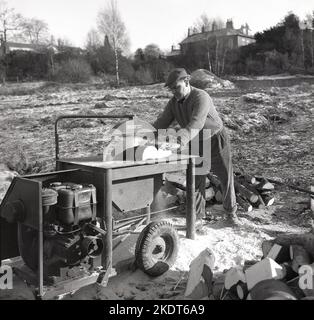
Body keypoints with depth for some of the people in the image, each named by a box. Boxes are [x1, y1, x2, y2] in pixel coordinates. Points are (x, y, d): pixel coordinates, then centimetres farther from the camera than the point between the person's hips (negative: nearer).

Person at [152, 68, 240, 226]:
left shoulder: (201, 97, -27)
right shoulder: (173, 103, -6)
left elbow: (196, 123, -42)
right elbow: (161, 123, -11)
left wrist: (183, 138, -59)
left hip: (216, 139, -4)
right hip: (195, 143, 5)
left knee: (226, 177, 4)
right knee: (196, 179, 1)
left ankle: (230, 212, 24)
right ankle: (197, 216, 11)